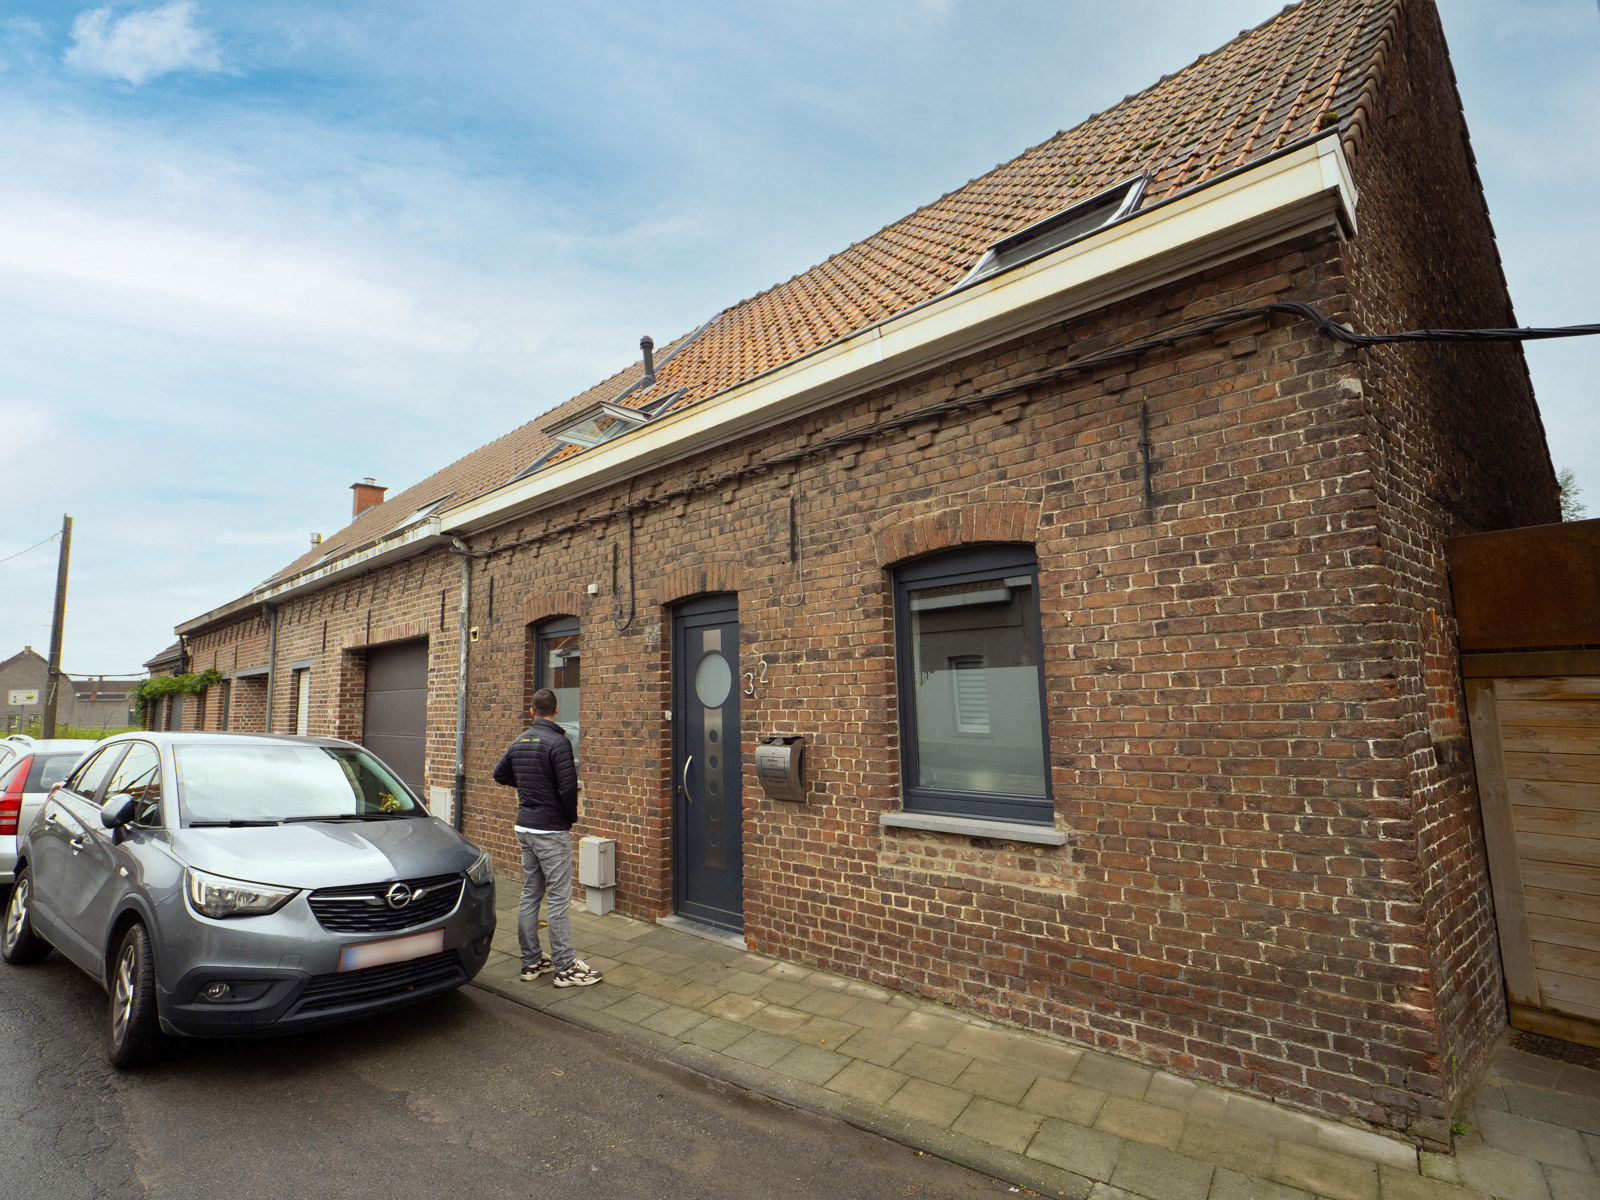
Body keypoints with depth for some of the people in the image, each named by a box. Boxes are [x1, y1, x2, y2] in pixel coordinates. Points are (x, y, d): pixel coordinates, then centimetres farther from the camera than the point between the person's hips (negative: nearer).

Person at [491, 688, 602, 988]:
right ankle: (565, 967, 4)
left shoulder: (519, 741, 8)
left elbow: (499, 774, 21)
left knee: (530, 893, 15)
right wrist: (571, 817, -5)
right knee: (558, 897, -2)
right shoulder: (558, 742, -17)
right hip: (551, 830, -8)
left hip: (524, 828, 8)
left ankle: (531, 962, 23)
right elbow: (568, 786, -21)